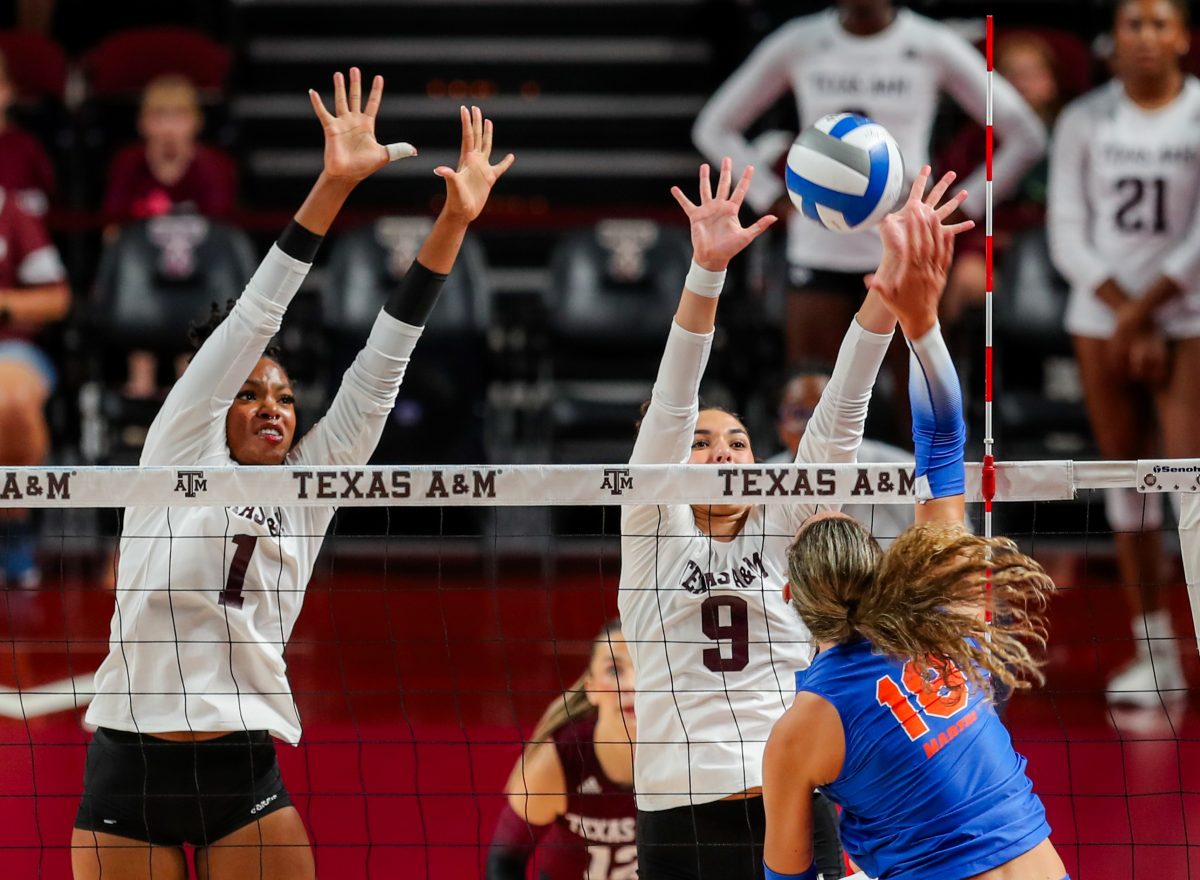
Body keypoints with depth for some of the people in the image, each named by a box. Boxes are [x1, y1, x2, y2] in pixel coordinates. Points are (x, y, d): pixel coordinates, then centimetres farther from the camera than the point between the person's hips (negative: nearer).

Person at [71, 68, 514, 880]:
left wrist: (455, 222, -2)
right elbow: (250, 321, -3)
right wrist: (333, 187, -11)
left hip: (246, 779, 3)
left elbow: (378, 371, 6)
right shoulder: (180, 455, 4)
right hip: (129, 774, -3)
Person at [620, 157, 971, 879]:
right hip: (682, 814, -1)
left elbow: (843, 410, 2)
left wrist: (893, 273, -9)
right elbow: (671, 405, -5)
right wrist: (706, 269, -18)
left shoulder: (785, 529, 11)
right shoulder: (655, 533, 8)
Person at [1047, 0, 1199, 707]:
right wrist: (1125, 316, -9)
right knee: (1127, 479, 5)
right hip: (1104, 316, 3)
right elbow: (1069, 235, 0)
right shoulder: (1084, 121, 3)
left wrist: (1141, 312, -12)